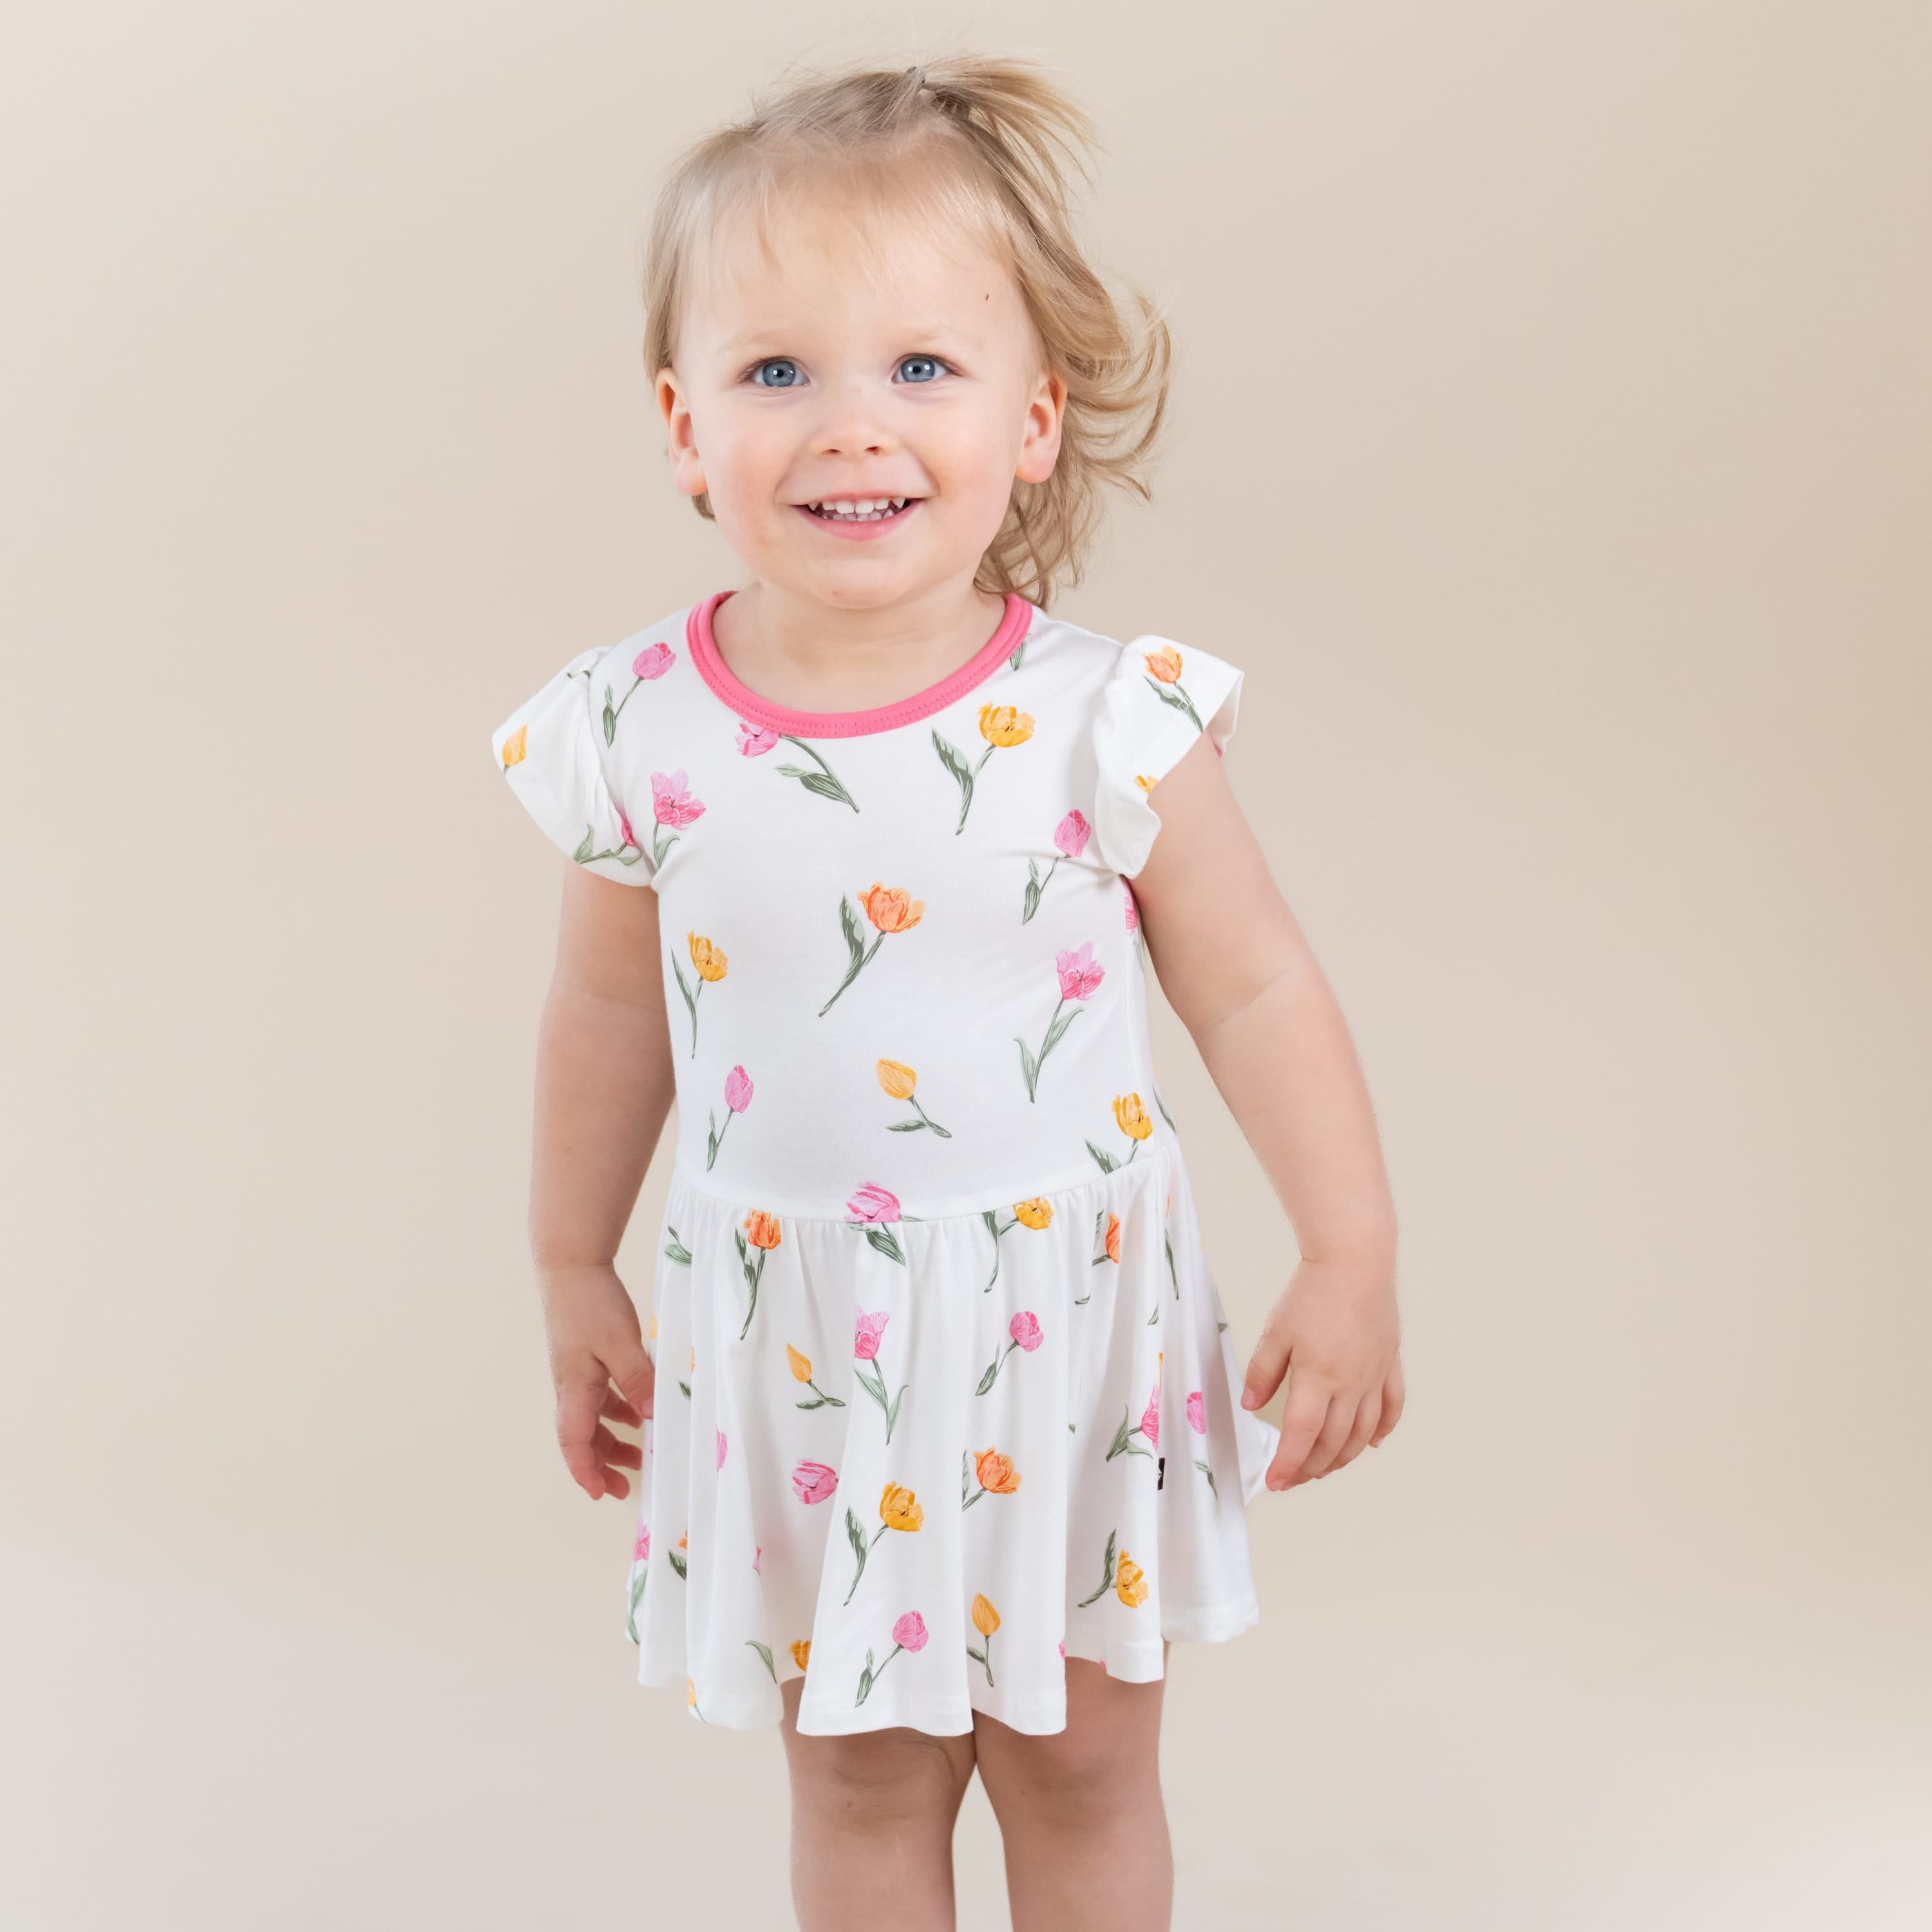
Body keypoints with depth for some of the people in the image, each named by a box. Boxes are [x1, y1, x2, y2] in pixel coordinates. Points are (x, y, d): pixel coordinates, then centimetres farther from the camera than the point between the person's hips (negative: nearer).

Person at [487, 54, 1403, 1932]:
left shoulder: (1104, 722, -15)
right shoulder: (642, 735, -10)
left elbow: (1254, 987, -6)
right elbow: (611, 1018, 4)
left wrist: (1349, 1261, -7)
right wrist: (575, 1278, 13)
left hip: (1070, 1324, -1)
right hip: (796, 1344, 1)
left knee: (1082, 1766, 16)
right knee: (857, 1779, 18)